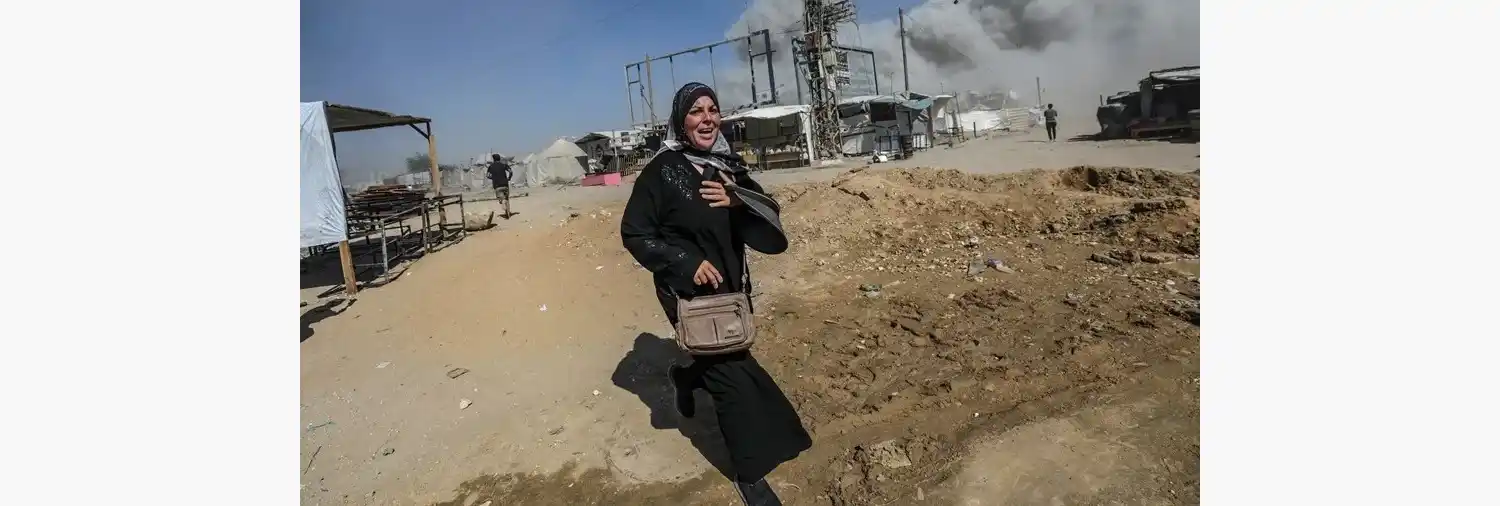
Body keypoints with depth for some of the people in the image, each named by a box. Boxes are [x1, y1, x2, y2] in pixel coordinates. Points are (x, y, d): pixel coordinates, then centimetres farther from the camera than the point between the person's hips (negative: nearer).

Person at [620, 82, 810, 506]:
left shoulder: (729, 165, 3)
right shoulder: (662, 170, -13)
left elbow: (770, 216, -1)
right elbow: (633, 233, -12)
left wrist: (737, 200, -21)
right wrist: (686, 263, -21)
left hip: (730, 286, 6)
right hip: (688, 291, -6)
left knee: (725, 358, 21)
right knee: (733, 375, -2)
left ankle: (685, 377, 56)